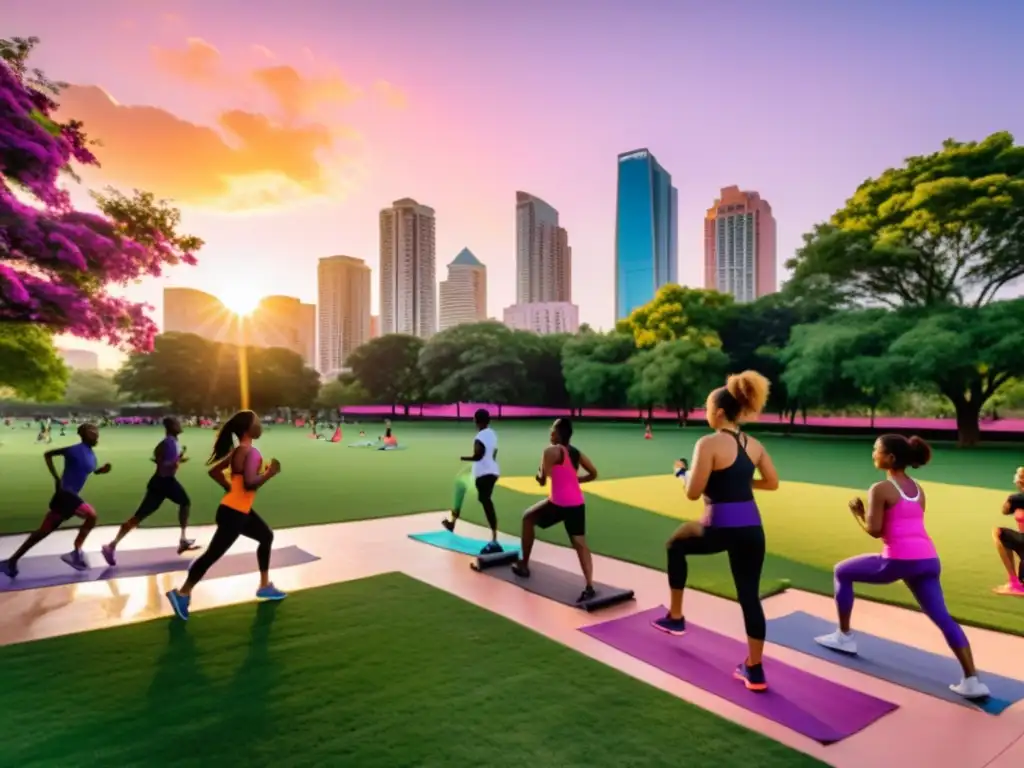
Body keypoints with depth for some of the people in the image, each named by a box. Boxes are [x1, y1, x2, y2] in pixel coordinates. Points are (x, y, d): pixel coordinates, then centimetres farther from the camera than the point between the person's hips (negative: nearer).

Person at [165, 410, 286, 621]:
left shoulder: (238, 451, 9)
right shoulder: (250, 452, -19)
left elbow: (214, 470, 13)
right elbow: (250, 483, -29)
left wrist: (230, 488, 13)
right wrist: (270, 473, -15)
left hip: (241, 510, 11)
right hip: (233, 512, -11)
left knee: (266, 536, 21)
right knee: (213, 554, -3)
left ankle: (265, 586, 30)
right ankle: (181, 594, 8)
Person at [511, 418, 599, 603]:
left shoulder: (551, 451, -9)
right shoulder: (576, 452, 12)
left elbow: (542, 481, -10)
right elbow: (593, 474, 17)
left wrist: (539, 474, 11)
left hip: (559, 503, -6)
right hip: (577, 503, 6)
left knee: (528, 518, 18)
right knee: (580, 544, 6)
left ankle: (523, 565, 24)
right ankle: (589, 587, -8)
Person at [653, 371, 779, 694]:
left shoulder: (709, 443, -13)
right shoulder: (754, 444, 9)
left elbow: (693, 493, -14)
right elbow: (772, 482, 18)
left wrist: (684, 473, 6)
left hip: (720, 529, -6)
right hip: (752, 528, 6)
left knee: (676, 544, 23)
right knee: (750, 596, 15)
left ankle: (675, 617, 31)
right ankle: (754, 670, 23)